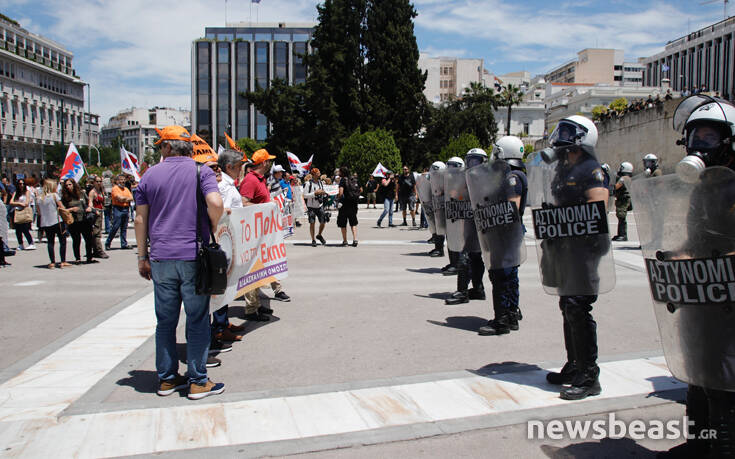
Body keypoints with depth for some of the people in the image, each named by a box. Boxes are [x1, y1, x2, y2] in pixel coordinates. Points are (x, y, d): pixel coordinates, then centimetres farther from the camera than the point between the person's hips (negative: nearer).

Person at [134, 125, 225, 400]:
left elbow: (141, 219, 8)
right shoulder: (200, 171, 0)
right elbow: (215, 203, -17)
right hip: (193, 256, -3)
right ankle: (197, 382, 9)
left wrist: (142, 257, 14)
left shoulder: (150, 175, 8)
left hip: (161, 258, 3)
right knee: (197, 320, 4)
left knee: (165, 320, 11)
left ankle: (167, 379, 20)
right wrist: (212, 228, 2)